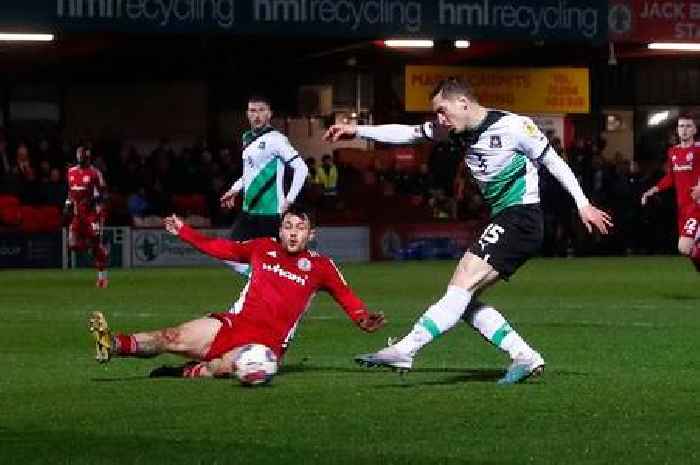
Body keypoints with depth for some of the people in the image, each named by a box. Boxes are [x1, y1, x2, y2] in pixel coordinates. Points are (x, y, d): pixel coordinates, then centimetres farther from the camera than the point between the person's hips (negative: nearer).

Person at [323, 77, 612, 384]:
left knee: (462, 286, -18)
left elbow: (553, 162, -4)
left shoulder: (512, 127, -11)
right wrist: (358, 131, 9)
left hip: (521, 217, -9)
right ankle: (525, 357, 1)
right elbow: (407, 134, 15)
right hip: (500, 220, 9)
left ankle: (404, 350, -25)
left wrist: (582, 204, -3)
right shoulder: (456, 131, 10)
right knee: (465, 300, 2)